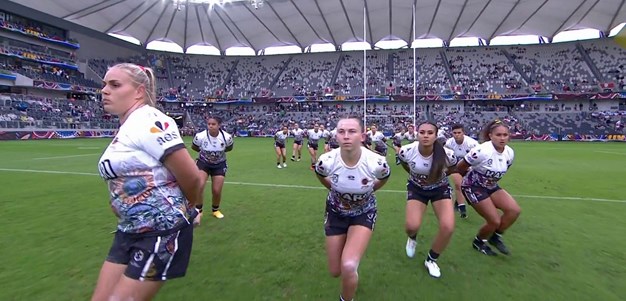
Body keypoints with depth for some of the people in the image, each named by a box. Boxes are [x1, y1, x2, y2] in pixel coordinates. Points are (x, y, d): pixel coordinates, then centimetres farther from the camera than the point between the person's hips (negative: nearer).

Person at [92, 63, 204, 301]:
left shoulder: (149, 122, -19)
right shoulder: (125, 127, 10)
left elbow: (192, 178, -21)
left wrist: (192, 209, -3)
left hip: (163, 232, -9)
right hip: (129, 231, 9)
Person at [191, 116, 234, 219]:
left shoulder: (227, 137, -24)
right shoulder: (200, 136, -25)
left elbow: (230, 148, 0)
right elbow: (194, 147, -2)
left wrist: (219, 152, -5)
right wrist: (204, 152, -1)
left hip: (219, 164, 1)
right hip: (203, 163, -1)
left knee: (217, 191, 1)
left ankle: (215, 210, 31)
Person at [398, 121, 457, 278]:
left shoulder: (447, 154, -27)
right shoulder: (406, 151, -26)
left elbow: (453, 168, -1)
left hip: (440, 189, 0)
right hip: (416, 188, 0)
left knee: (448, 227, -17)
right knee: (412, 226, -17)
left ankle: (431, 260, 12)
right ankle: (412, 238, 26)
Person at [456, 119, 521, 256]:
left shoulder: (510, 153, -7)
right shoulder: (482, 151, -28)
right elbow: (460, 167, -17)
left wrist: (492, 180, 18)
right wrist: (472, 176, 2)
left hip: (491, 186, 7)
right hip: (473, 186, -7)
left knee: (514, 210, -11)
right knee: (495, 221, -8)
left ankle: (496, 236, 14)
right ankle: (478, 242, 22)